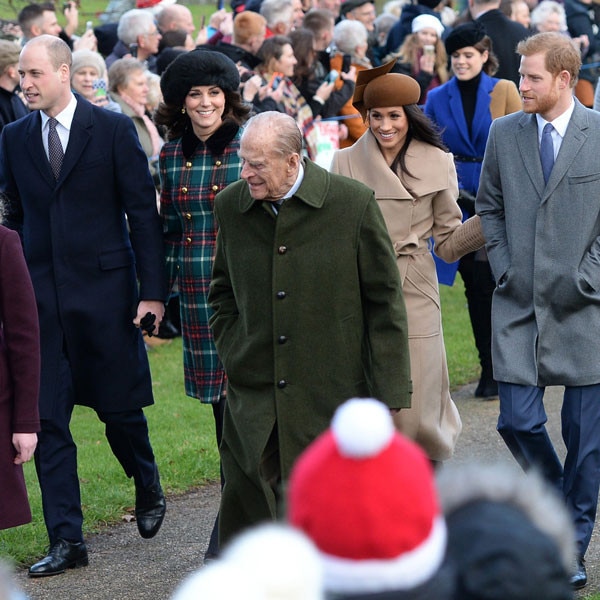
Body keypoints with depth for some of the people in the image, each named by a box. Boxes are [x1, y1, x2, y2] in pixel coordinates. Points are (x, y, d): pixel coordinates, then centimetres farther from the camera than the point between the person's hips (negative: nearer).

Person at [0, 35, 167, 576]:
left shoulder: (113, 129, -4)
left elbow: (143, 212, -3)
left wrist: (152, 290, -8)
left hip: (104, 288, -3)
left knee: (120, 407, 6)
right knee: (47, 419, 0)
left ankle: (148, 488, 36)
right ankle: (66, 541, 4)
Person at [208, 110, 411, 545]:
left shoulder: (354, 204, -7)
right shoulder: (230, 206, 4)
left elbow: (384, 301, -2)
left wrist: (389, 391, -4)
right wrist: (233, 357, 8)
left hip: (332, 395, -3)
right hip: (252, 395, 3)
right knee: (243, 508, -2)